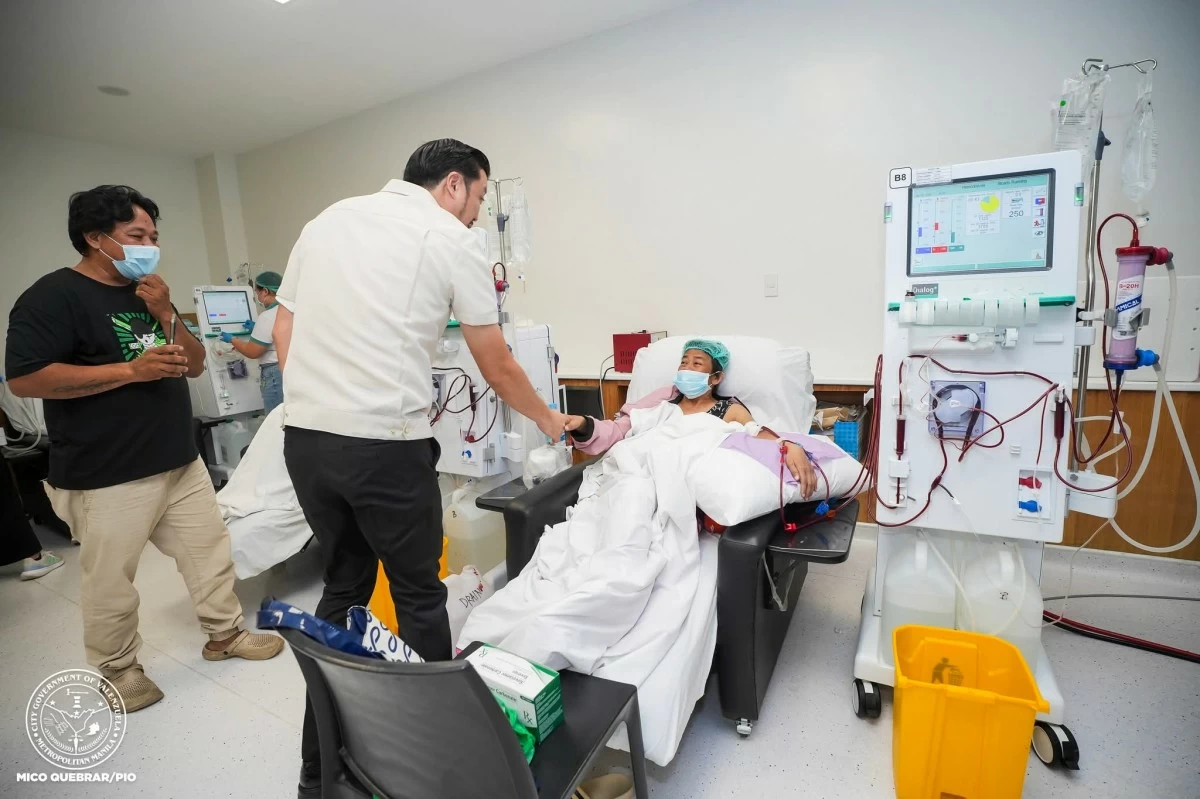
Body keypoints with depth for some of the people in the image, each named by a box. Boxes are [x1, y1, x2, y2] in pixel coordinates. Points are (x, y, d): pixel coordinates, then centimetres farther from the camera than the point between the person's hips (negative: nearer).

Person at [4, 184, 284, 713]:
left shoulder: (147, 294, 13)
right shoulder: (54, 296, -10)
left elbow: (194, 366, 10)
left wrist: (166, 316, -6)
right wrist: (132, 370, -23)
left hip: (180, 462, 7)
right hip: (107, 476, -7)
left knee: (210, 550, 13)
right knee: (110, 581, 8)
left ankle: (224, 633, 31)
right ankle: (116, 668, 30)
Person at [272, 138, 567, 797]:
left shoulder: (327, 219, 17)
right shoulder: (451, 238, -1)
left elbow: (283, 331, 15)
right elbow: (496, 366, 2)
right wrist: (547, 418, 17)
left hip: (303, 437, 7)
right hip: (385, 445, -6)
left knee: (343, 586, 19)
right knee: (418, 594, 11)